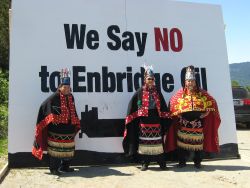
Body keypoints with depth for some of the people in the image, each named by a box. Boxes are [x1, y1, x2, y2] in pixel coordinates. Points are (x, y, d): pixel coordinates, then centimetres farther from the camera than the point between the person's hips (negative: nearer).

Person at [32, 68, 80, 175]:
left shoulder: (71, 97, 10)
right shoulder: (54, 98, -10)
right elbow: (43, 107, -10)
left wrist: (75, 125, 17)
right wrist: (51, 119, -15)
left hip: (69, 130, 7)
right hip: (56, 130, -6)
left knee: (68, 149, 14)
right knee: (55, 149, 0)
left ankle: (64, 167, 28)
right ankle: (53, 168, 13)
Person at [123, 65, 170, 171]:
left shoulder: (157, 92, 10)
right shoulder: (140, 92, 2)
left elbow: (163, 106, 12)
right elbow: (132, 105, 1)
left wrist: (165, 119, 7)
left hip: (156, 120, 2)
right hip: (144, 120, -2)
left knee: (157, 140, 5)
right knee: (144, 140, 2)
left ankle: (161, 162, 15)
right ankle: (145, 162, 12)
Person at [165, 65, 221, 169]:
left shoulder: (202, 93, 4)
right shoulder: (180, 93, 2)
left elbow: (212, 102, 8)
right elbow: (172, 102, 9)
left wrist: (207, 112, -2)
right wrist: (177, 113, 0)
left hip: (198, 123, 0)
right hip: (184, 123, 0)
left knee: (198, 142, 4)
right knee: (183, 141, 3)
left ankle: (197, 162, 19)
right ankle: (182, 161, 17)